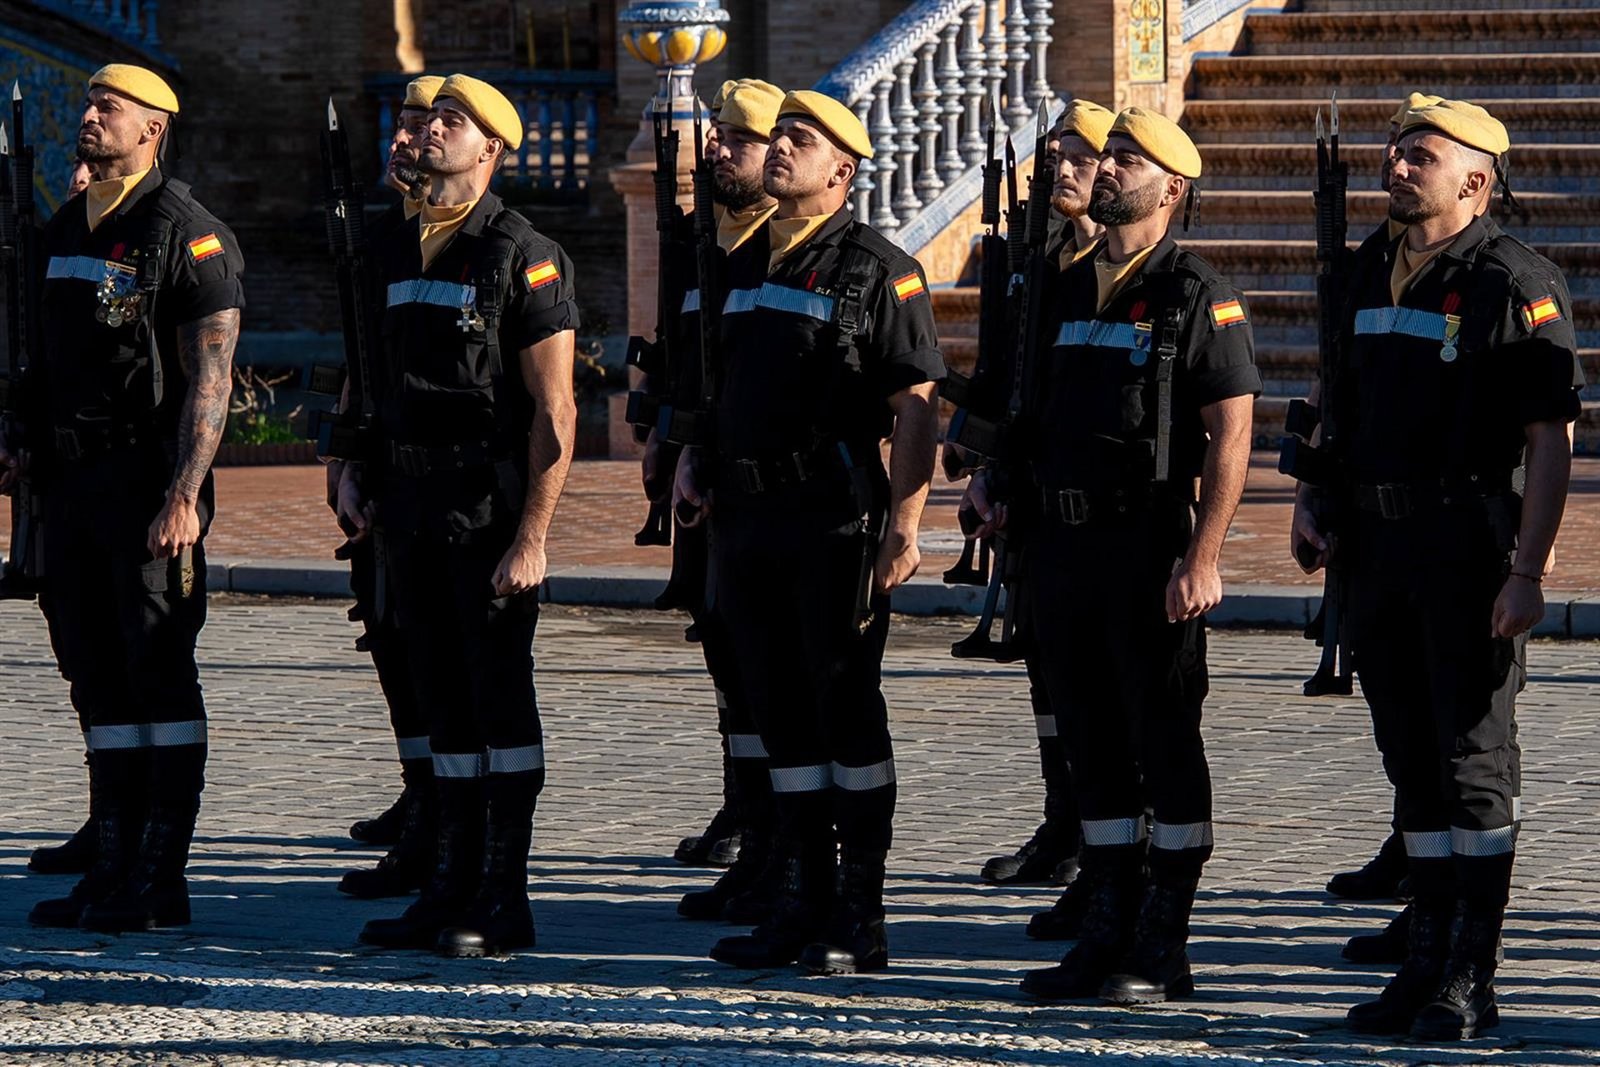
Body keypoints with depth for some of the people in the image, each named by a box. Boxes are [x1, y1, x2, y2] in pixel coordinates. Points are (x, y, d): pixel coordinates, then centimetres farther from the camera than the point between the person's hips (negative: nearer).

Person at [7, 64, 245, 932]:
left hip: (150, 484, -8)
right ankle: (113, 869, 15)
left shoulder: (187, 234, -9)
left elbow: (210, 377, -14)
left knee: (160, 679, -4)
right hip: (73, 483, 8)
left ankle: (161, 881, -1)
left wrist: (182, 496, -21)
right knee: (98, 680, 9)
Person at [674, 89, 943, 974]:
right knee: (782, 713, 10)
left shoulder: (879, 271, -6)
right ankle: (801, 906, 17)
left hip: (836, 521, -7)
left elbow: (916, 408, -11)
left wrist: (904, 526, -19)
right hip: (747, 518, 7)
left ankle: (859, 922, 1)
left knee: (846, 710, -3)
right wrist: (694, 453, 9)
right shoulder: (745, 264, 16)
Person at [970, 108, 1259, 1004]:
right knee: (1095, 746, 11)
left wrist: (1203, 556, -19)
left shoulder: (1200, 297, -7)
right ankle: (1108, 937, 17)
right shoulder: (1071, 291, 15)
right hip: (1066, 543, 7)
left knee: (1166, 745, -1)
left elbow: (1232, 434, -13)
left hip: (1151, 549, -7)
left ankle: (1165, 953, 3)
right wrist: (1002, 479, 7)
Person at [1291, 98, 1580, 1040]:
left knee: (1474, 754, -4)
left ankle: (1473, 980, 0)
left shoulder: (1517, 283, -10)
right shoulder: (1374, 274, 14)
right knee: (1413, 758, 12)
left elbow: (1552, 440, -13)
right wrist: (1312, 497, 9)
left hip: (1472, 546, -7)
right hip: (1379, 540, 7)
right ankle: (1429, 957, 19)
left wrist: (1528, 571, -19)